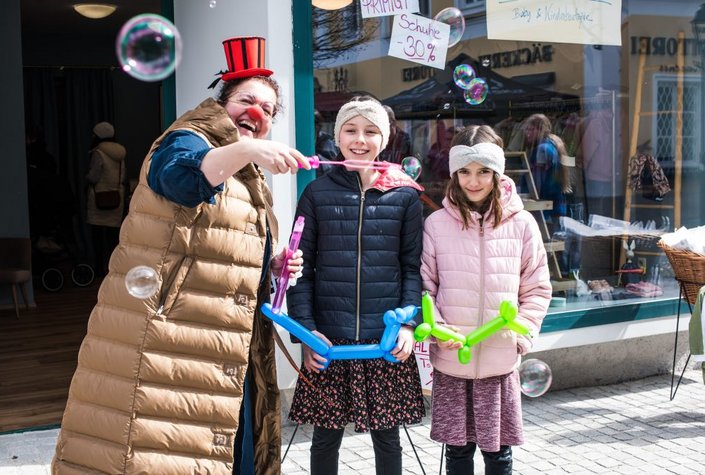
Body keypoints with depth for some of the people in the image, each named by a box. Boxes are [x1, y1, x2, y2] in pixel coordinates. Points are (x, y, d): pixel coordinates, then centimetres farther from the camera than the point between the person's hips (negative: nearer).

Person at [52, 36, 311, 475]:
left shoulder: (250, 181, 20)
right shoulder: (187, 141, -6)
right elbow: (181, 177, -32)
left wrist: (273, 266, 9)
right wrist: (245, 149, -48)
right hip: (164, 346, -9)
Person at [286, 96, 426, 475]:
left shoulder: (404, 195, 5)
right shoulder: (317, 193, 5)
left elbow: (412, 266, 5)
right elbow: (301, 267, 3)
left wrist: (408, 323, -7)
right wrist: (306, 329, -6)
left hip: (387, 341, 0)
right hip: (329, 341, 0)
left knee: (387, 436, 10)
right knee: (326, 437, 8)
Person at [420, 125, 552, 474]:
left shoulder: (521, 223, -2)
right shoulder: (436, 224, -2)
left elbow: (538, 288, 4)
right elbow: (424, 286, 3)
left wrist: (521, 333, -5)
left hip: (500, 360, 0)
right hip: (450, 360, 0)